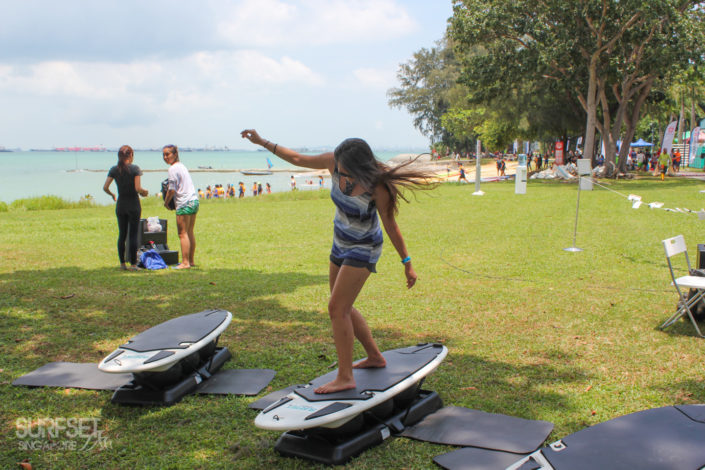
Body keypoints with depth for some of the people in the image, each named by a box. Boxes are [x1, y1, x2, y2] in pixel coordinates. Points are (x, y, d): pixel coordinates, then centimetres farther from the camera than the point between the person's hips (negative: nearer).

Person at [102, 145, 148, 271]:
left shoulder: (114, 170, 1)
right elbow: (138, 188, -17)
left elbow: (105, 187, -2)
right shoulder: (135, 169, -10)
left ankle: (122, 263, 15)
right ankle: (133, 264, 2)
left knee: (122, 235, 12)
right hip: (133, 205, -4)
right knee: (133, 235, 1)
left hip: (120, 205, 4)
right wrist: (144, 192, 3)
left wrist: (112, 195, 16)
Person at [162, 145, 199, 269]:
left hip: (184, 204, -9)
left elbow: (172, 190, -12)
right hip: (194, 200, 9)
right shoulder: (182, 165, 16)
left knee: (183, 234, -6)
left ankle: (185, 262, -7)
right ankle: (191, 260, 19)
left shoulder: (173, 168, -11)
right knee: (190, 233, 14)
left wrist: (166, 203, 3)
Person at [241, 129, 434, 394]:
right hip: (341, 245, 8)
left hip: (363, 250, -8)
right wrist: (262, 142, -1)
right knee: (342, 308, 15)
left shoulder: (376, 187, -26)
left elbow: (390, 226, -17)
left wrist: (407, 263, -11)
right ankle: (375, 357, 31)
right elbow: (297, 159, 1)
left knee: (337, 308, -11)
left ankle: (345, 377, -3)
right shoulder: (333, 162, -12)